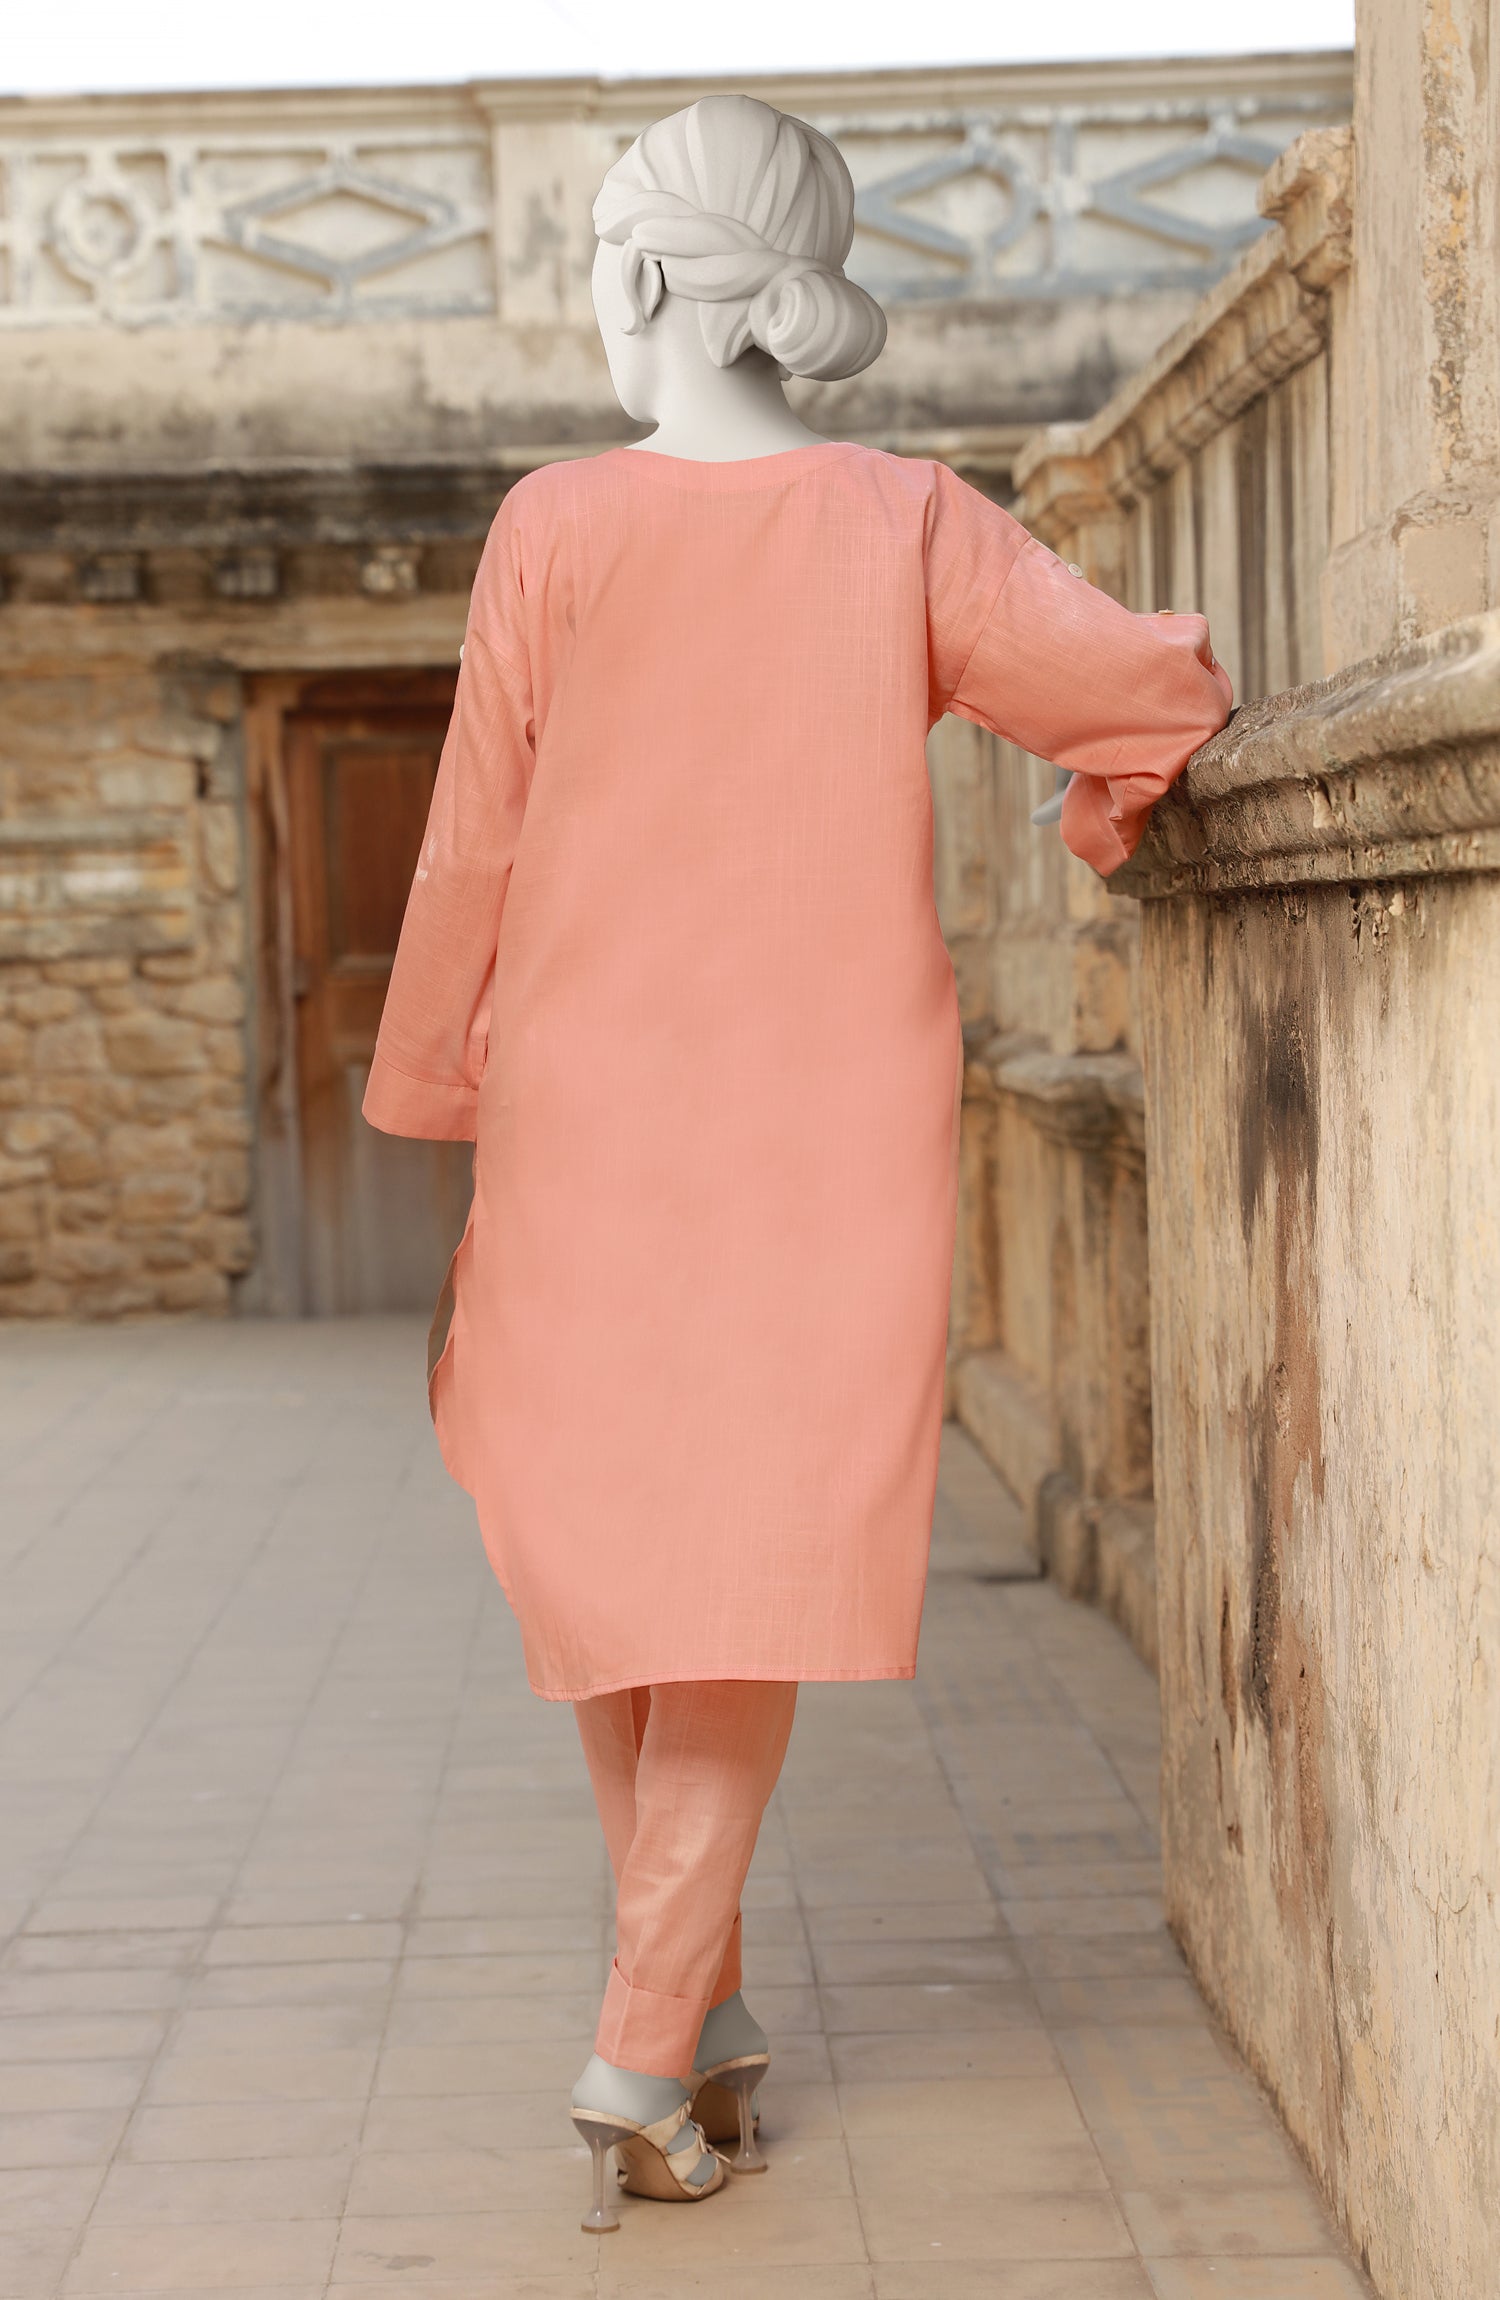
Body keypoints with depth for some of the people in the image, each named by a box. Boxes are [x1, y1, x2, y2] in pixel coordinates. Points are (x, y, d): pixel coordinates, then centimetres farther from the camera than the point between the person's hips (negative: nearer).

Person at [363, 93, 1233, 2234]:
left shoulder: (553, 527, -6)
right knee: (758, 1576, 5)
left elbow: (477, 849, -3)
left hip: (591, 1116, 0)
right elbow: (1159, 684, -7)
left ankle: (696, 2008, 22)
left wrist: (430, 1080, 9)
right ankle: (645, 2056, -2)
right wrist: (1111, 798, 15)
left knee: (607, 1550, 16)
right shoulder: (906, 526, -4)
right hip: (836, 1133, 0)